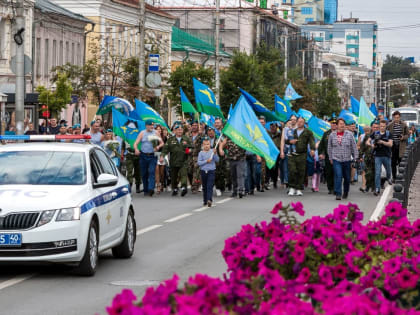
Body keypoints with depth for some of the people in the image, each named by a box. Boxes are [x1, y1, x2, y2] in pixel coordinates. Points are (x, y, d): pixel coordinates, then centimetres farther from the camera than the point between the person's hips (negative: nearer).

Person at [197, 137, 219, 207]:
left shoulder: (212, 152, 2)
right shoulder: (201, 153, 2)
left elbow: (217, 160, -7)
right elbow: (199, 162, -4)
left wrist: (215, 154, -22)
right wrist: (206, 161, -14)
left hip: (211, 171, -2)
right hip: (203, 171, 2)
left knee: (210, 186, -13)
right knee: (204, 187, 11)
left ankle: (209, 200, -23)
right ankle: (205, 201, 22)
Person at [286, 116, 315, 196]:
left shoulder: (308, 132, 7)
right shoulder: (293, 131, 17)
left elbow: (312, 141, -5)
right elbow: (286, 140, 22)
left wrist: (312, 149, -23)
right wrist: (290, 141, -2)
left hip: (302, 155, -2)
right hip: (292, 155, 2)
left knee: (301, 172, -1)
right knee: (292, 171, -8)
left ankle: (299, 189, 7)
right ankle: (292, 188, 2)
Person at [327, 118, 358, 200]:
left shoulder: (349, 134, 1)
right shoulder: (332, 135, 4)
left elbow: (354, 147, 4)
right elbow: (330, 147, 14)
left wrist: (356, 157, 1)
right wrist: (330, 158, 13)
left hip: (347, 159, 1)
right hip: (336, 159, -1)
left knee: (347, 178, 10)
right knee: (338, 176, -16)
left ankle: (345, 193, 30)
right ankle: (338, 194, -17)